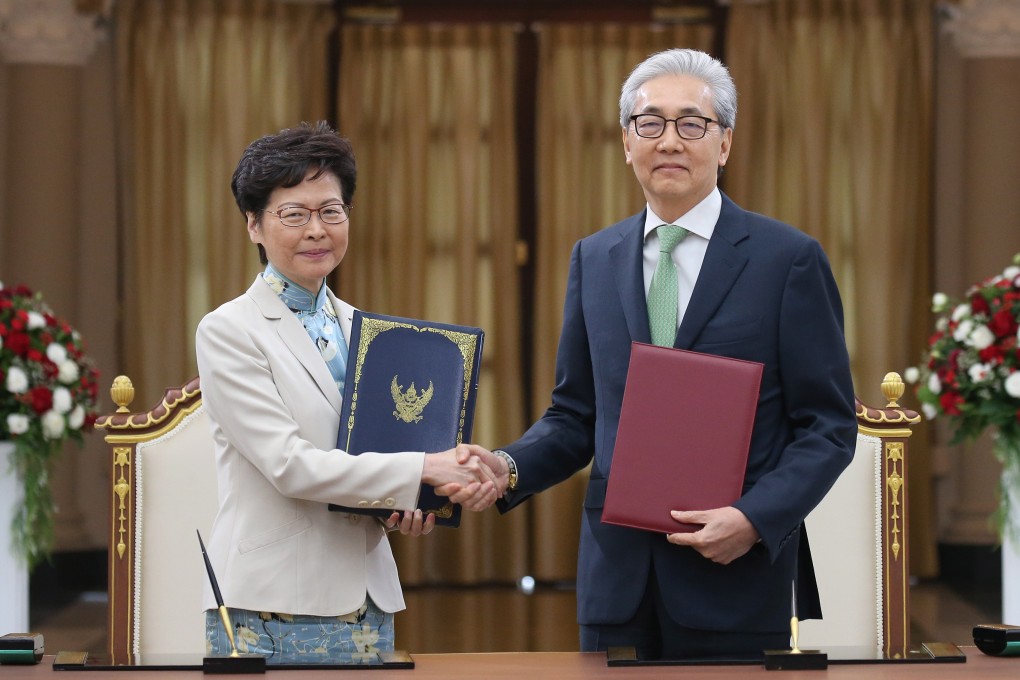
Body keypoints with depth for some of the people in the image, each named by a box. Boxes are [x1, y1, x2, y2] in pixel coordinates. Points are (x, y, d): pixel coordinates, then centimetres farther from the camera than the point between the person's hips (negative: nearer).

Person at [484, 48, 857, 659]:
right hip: (618, 581, 3)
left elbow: (829, 426, -3)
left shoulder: (789, 259, -2)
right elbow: (575, 417, 14)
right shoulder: (594, 260, 12)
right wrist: (509, 467, -6)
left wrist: (755, 519, -17)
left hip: (737, 578, -3)